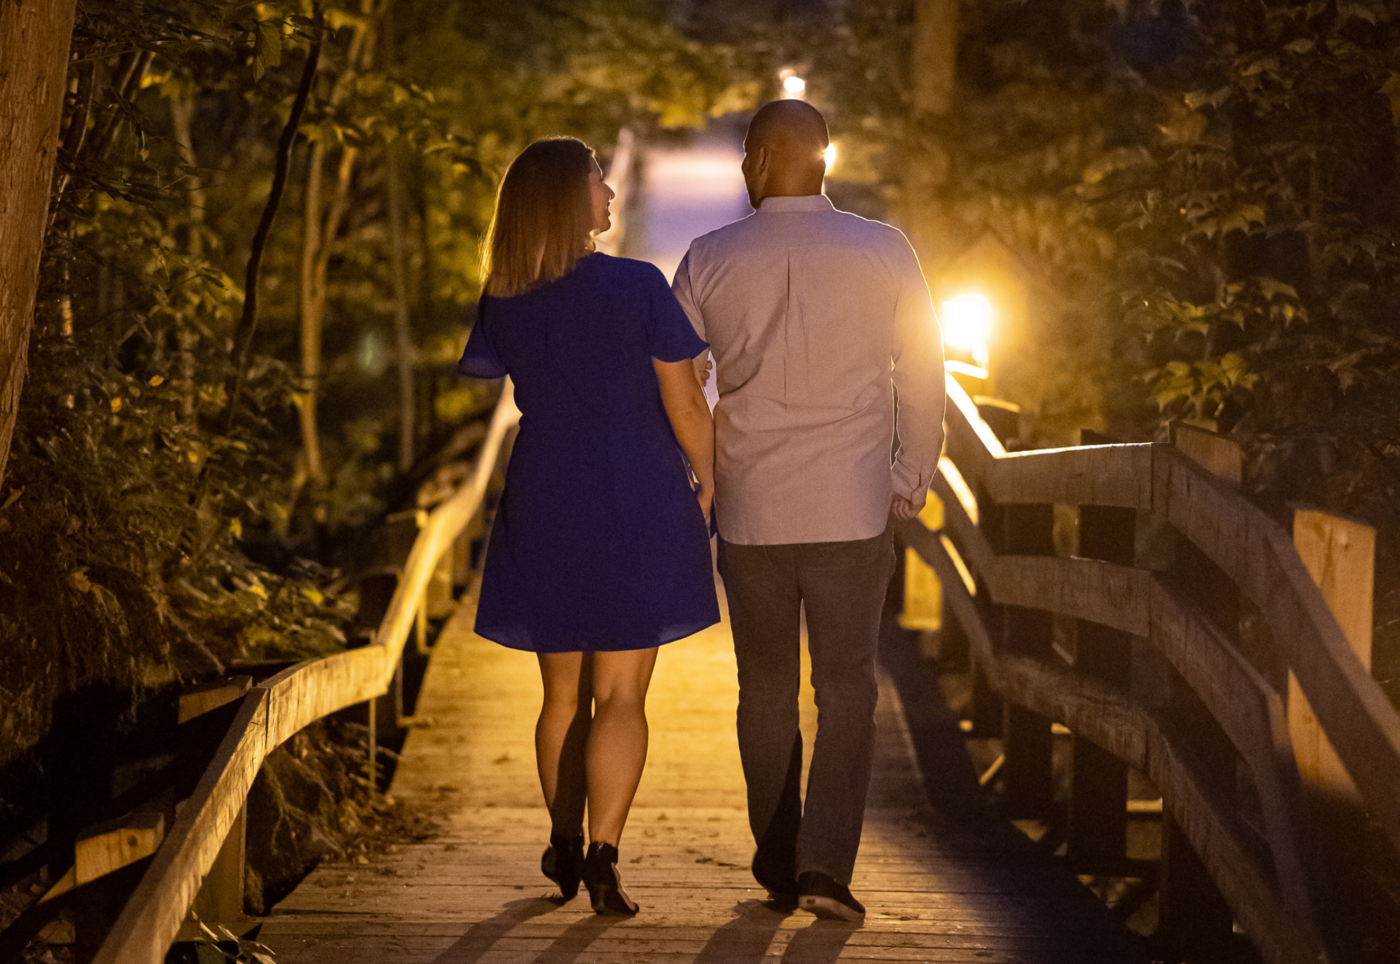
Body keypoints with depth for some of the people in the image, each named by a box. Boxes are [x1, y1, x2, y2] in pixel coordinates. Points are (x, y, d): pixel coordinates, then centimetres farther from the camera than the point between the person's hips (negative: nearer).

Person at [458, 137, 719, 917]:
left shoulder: (503, 302, -1)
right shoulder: (638, 286, -11)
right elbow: (685, 402, -7)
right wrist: (709, 479, 7)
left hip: (544, 509, 4)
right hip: (638, 507, -3)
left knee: (563, 694, 16)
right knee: (621, 695, 0)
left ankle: (565, 849, 26)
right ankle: (603, 856, -10)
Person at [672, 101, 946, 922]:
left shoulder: (711, 261, -3)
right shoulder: (884, 253, -4)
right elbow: (923, 377, 1)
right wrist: (913, 483, 13)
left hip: (748, 513, 1)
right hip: (852, 513, -1)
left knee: (767, 693, 13)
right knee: (846, 692, 5)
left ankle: (778, 868, 19)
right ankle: (824, 864, -9)